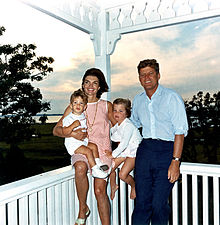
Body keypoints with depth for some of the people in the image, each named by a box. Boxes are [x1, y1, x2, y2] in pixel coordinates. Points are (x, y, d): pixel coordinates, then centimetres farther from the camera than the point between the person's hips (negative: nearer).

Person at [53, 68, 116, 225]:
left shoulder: (107, 106, 10)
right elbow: (56, 129, 6)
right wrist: (72, 133, -14)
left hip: (102, 149, 0)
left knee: (100, 190, -14)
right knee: (80, 168, -33)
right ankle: (83, 209, -12)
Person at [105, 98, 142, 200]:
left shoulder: (128, 125, -25)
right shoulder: (116, 125, 0)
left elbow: (124, 143, -29)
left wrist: (112, 154, -20)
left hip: (134, 151, -7)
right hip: (123, 150, 8)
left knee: (122, 174, -15)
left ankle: (134, 186, 17)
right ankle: (113, 186, 28)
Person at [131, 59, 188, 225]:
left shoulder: (171, 97, -4)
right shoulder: (138, 100, 14)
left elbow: (180, 131, -9)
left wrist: (175, 162, -15)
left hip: (166, 150, -4)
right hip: (144, 150, 5)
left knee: (159, 204, -4)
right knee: (142, 202, 4)